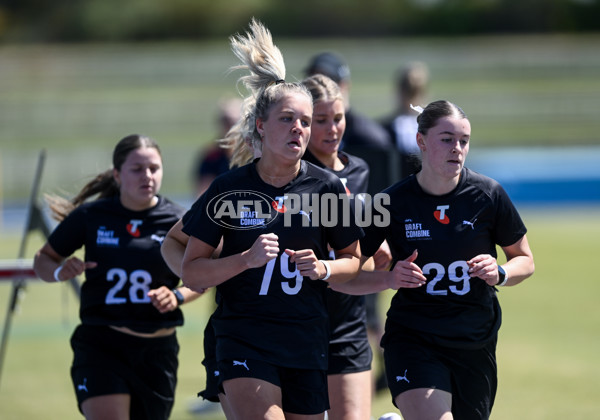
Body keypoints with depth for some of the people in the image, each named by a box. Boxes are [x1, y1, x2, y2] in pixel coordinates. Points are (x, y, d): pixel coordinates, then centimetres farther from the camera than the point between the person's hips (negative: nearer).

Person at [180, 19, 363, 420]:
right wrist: (247, 259, -16)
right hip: (244, 338, -3)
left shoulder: (327, 187, 2)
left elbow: (354, 261, 14)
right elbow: (191, 273, -2)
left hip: (308, 342, 3)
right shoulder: (229, 188, -3)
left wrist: (322, 269, -7)